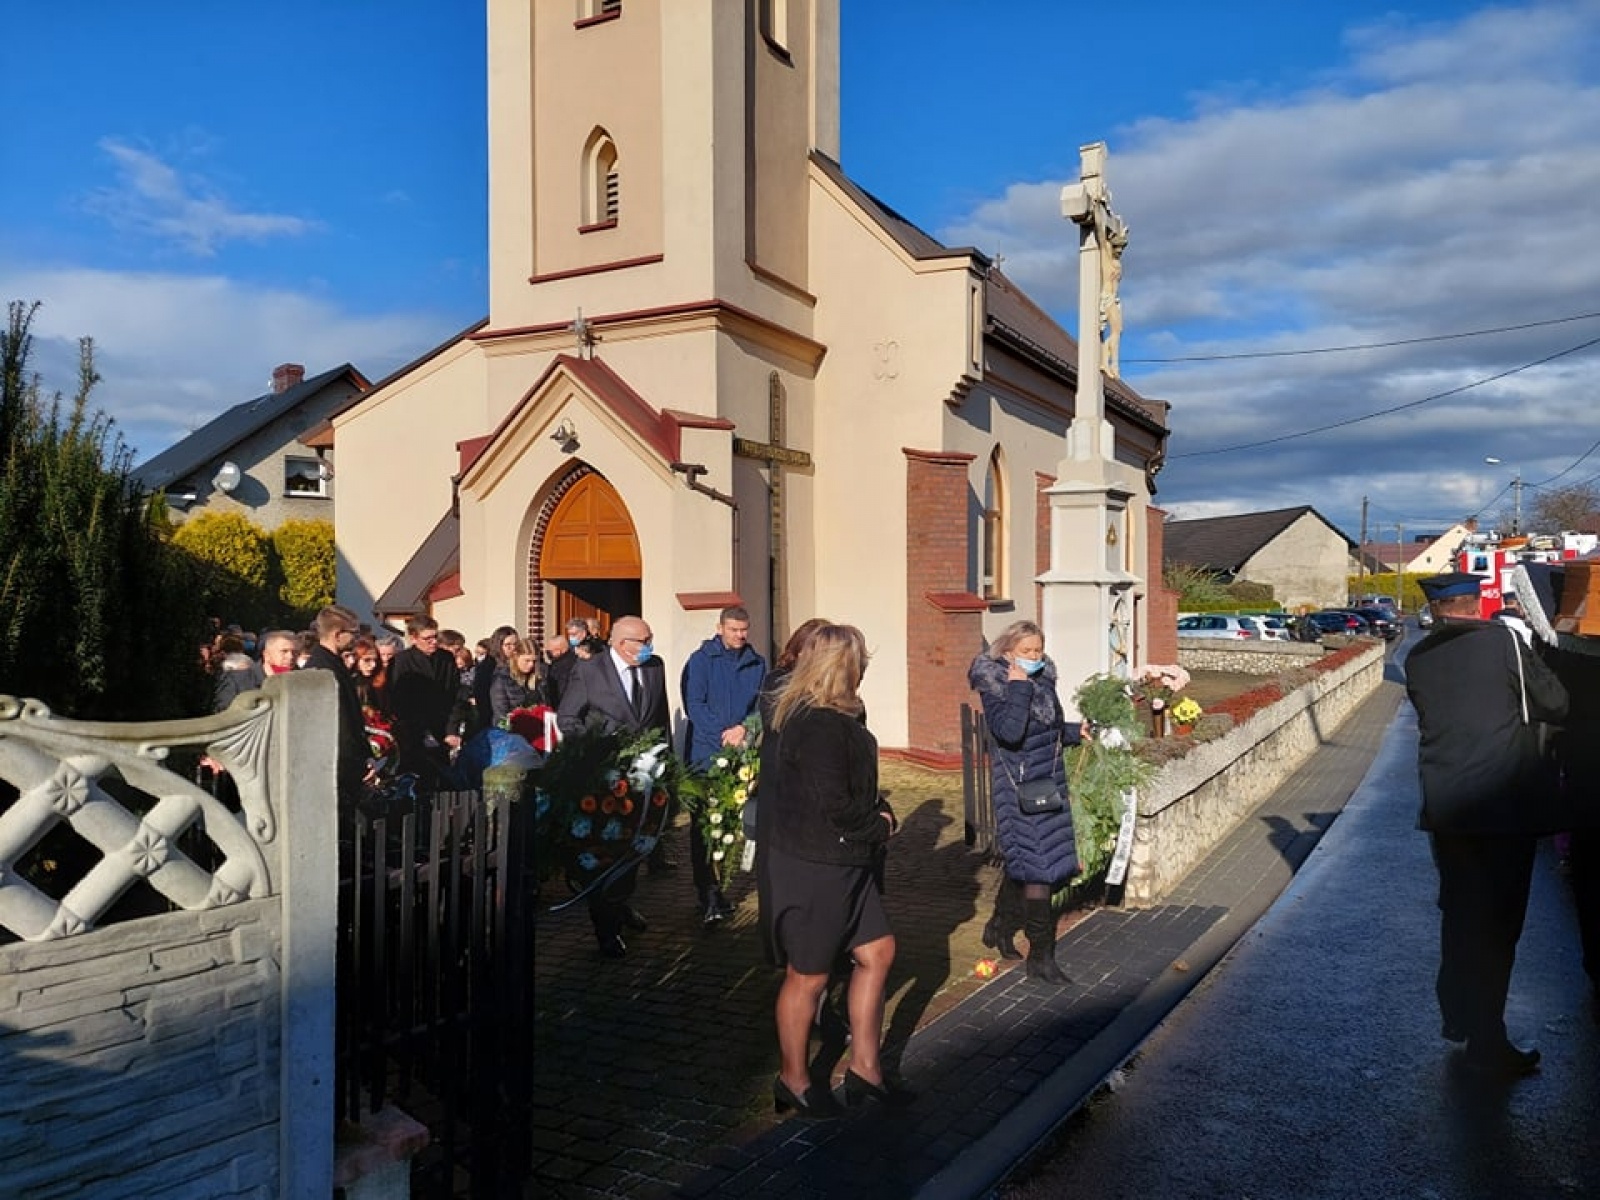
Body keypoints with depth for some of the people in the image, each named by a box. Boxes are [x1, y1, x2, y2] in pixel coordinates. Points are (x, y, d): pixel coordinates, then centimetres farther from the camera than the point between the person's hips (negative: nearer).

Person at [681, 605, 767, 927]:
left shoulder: (757, 664, 9)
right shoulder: (701, 660, -2)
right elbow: (693, 705, -9)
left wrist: (744, 728, -13)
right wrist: (724, 735, -17)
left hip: (743, 753, 4)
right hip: (705, 752, -3)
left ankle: (713, 889, 20)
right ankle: (709, 897, -5)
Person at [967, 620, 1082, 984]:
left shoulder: (1042, 679, 8)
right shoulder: (995, 686, -14)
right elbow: (1010, 731, -31)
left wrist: (1077, 731, 7)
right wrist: (1019, 687, -25)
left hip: (1049, 782, 8)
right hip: (1019, 786, -8)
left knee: (1023, 860, 18)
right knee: (1038, 866, -7)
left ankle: (1000, 927, 38)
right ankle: (1040, 956, 3)